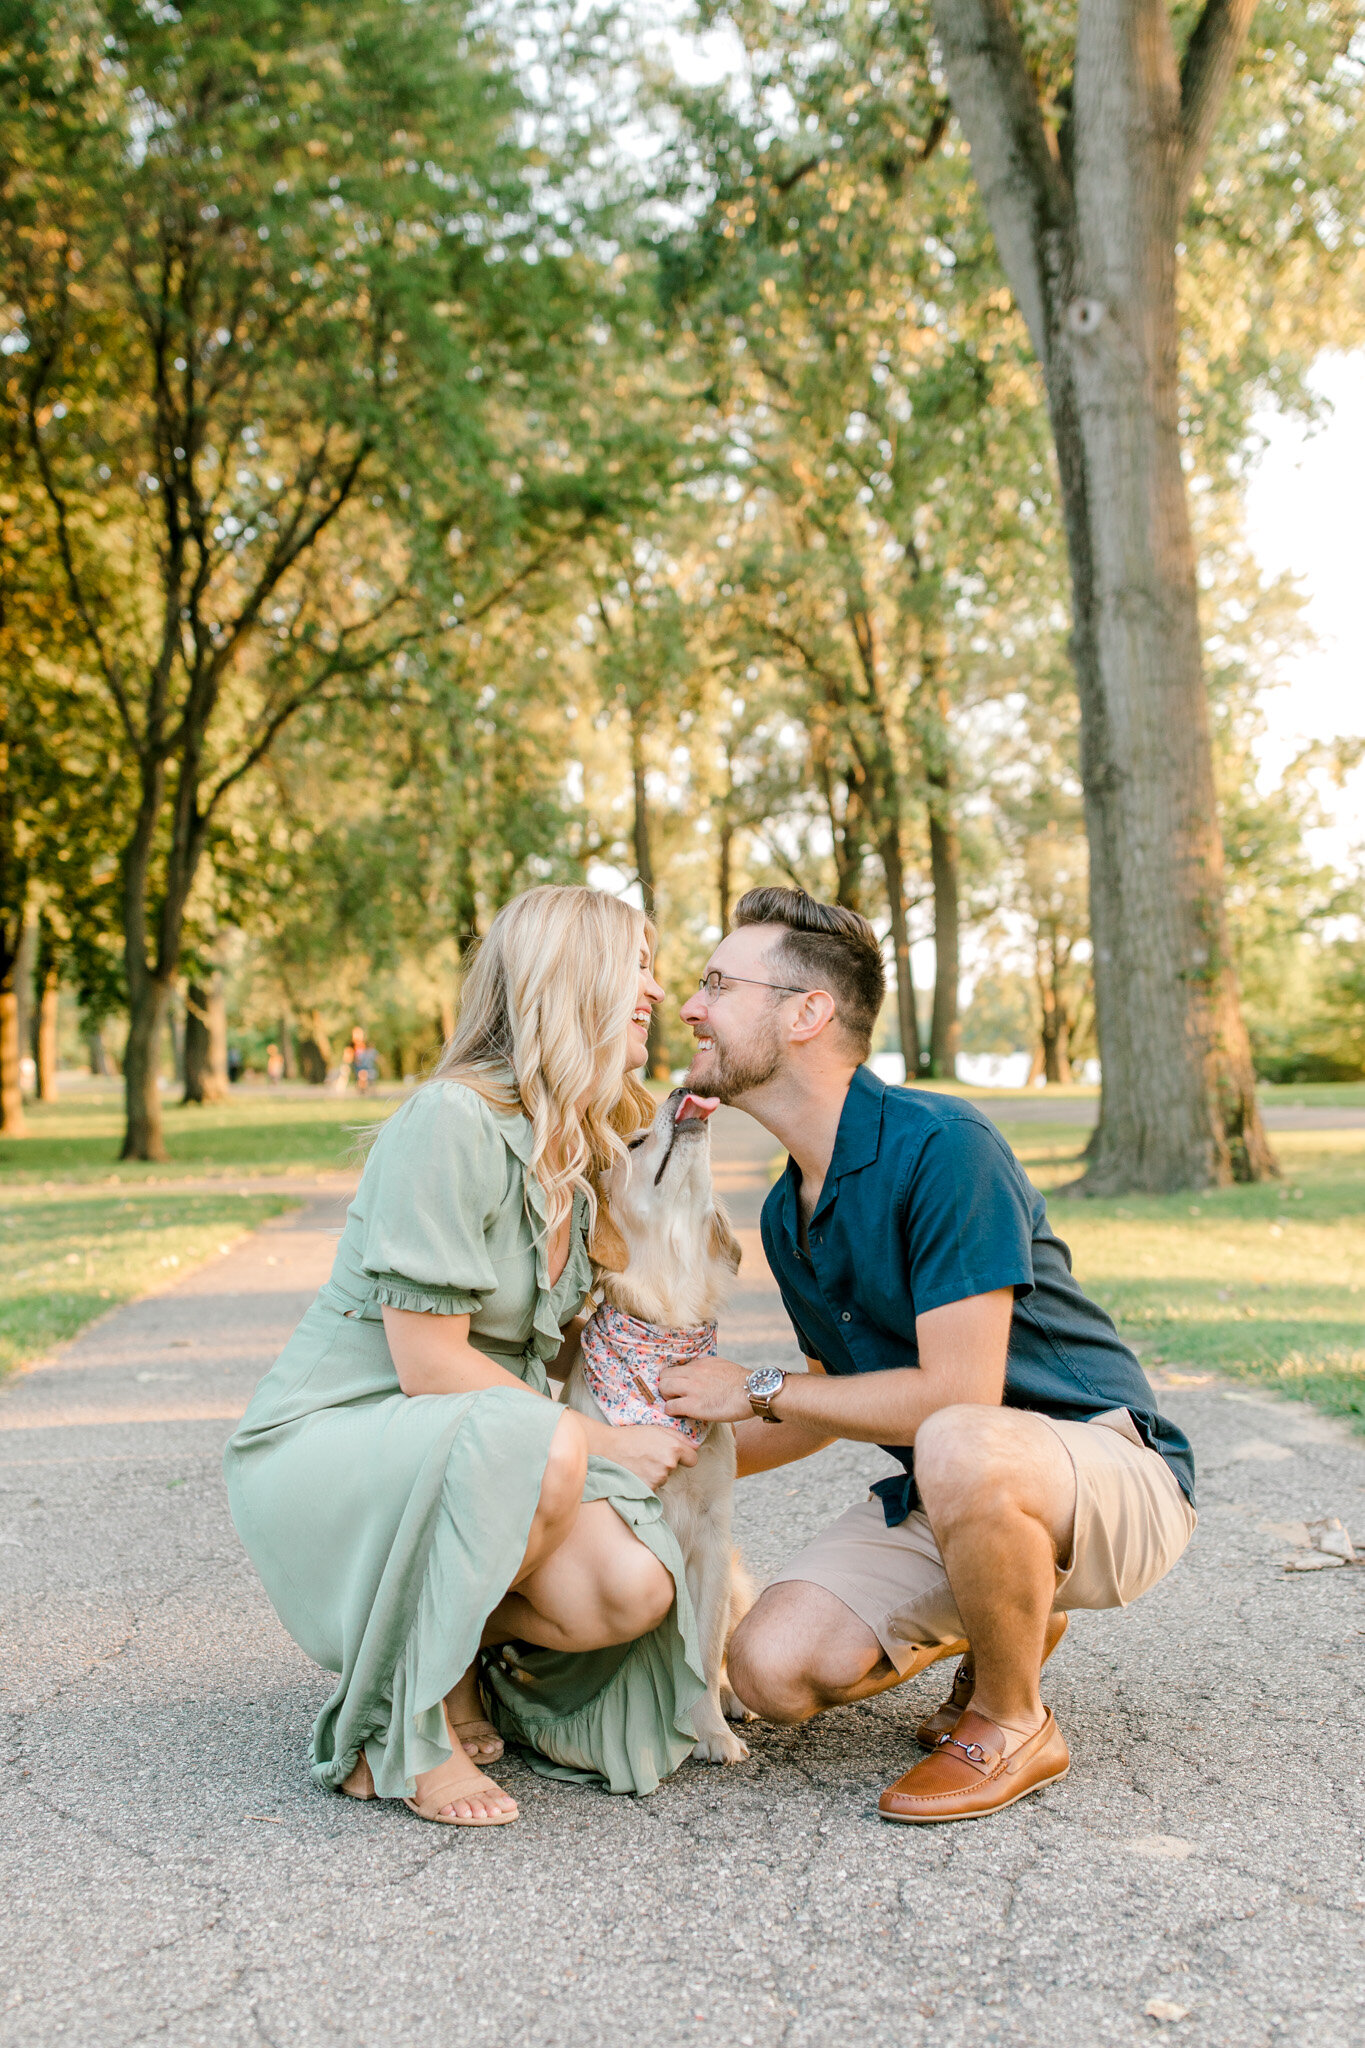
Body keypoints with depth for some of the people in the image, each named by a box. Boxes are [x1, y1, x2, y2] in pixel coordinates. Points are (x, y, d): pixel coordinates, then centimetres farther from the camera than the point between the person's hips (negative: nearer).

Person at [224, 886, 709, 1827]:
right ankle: (399, 1723, -14)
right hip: (321, 1448, -7)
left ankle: (457, 1648, 10)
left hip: (469, 1461, 7)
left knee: (630, 1590, -21)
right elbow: (431, 1367, -21)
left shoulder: (581, 1159, 6)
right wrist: (606, 1440, -14)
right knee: (535, 1445, -36)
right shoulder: (452, 1122, -20)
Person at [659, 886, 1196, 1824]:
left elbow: (954, 1396, -27)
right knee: (773, 1668, -12)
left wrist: (756, 1390, -16)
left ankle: (1011, 1724, -9)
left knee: (959, 1448, -40)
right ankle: (1012, 1618, 17)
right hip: (948, 1495, 7)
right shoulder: (787, 1212, 4)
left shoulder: (941, 1146, -23)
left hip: (1111, 1471, -7)